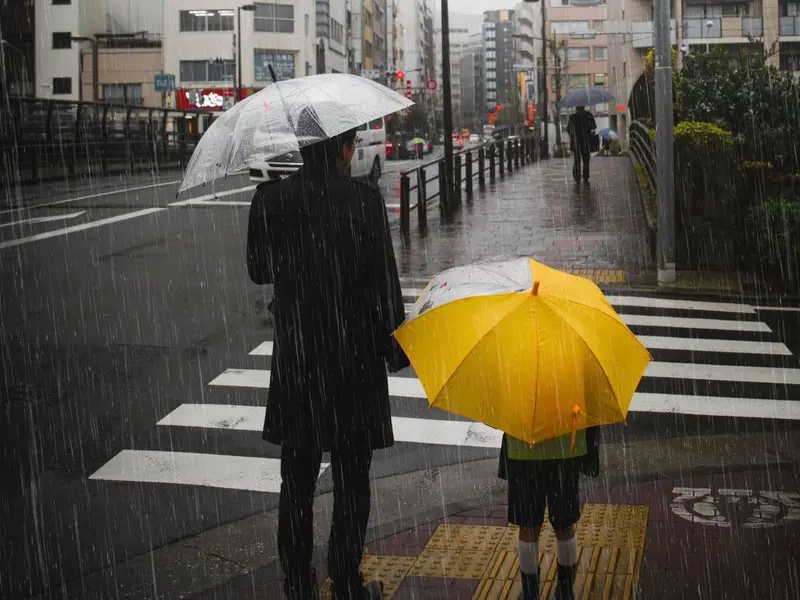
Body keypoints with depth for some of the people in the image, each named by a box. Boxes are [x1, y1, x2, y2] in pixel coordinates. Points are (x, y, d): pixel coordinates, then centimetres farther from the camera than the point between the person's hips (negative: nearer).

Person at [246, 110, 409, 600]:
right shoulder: (364, 199, -12)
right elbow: (383, 282, -10)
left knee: (298, 477, 14)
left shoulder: (272, 200, -4)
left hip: (296, 358, 3)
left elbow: (260, 270, 8)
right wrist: (395, 348, 0)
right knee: (351, 478, 10)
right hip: (355, 357, -2)